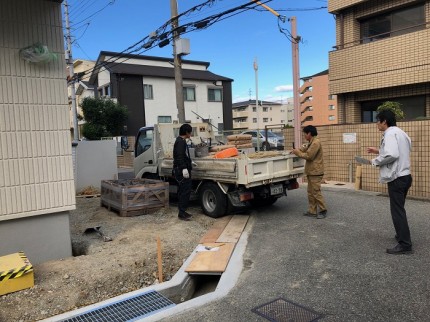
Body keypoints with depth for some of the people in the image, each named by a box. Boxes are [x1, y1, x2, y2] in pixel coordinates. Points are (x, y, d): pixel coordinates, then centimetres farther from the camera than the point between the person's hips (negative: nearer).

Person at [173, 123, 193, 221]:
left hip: (180, 170, 11)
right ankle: (182, 213, -6)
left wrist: (189, 164, 39)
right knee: (186, 191, -9)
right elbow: (180, 157, -24)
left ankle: (182, 211, 20)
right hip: (182, 170, -11)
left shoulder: (180, 141, 19)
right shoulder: (181, 142, -13)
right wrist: (184, 168, -30)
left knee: (182, 191, 13)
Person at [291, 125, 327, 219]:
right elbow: (304, 149, 22)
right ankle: (312, 211, 18)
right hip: (311, 172, 11)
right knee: (310, 192, 12)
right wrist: (296, 150, 5)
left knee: (316, 192, -5)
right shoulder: (311, 143, 16)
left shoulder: (316, 143, -17)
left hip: (315, 172, -11)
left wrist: (297, 152, -10)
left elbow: (308, 156, -21)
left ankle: (323, 211, 5)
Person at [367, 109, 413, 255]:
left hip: (397, 177, -10)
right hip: (405, 176, 10)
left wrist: (376, 161, -14)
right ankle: (402, 234, 35)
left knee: (397, 210, -5)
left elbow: (391, 155, -29)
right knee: (399, 209, 22)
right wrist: (379, 150, 19)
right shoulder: (399, 132, 16)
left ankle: (405, 244, -1)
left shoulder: (390, 133, -16)